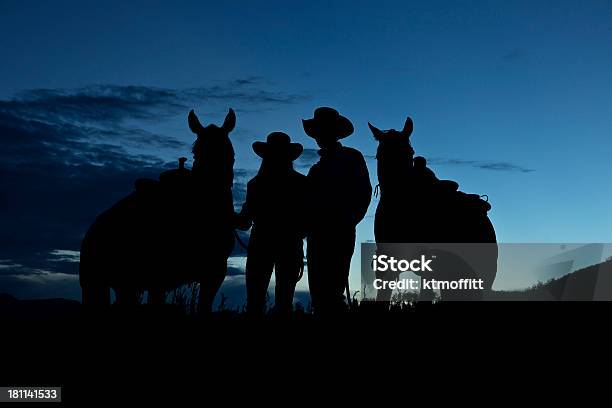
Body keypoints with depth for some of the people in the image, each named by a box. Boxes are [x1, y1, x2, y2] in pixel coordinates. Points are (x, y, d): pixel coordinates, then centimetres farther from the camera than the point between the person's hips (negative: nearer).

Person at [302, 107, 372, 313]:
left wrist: (346, 222, -12)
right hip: (318, 237, 7)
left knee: (331, 291, -11)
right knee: (318, 290, 5)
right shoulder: (317, 168, 23)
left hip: (339, 234, -7)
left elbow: (363, 193, -5)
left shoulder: (352, 158, 4)